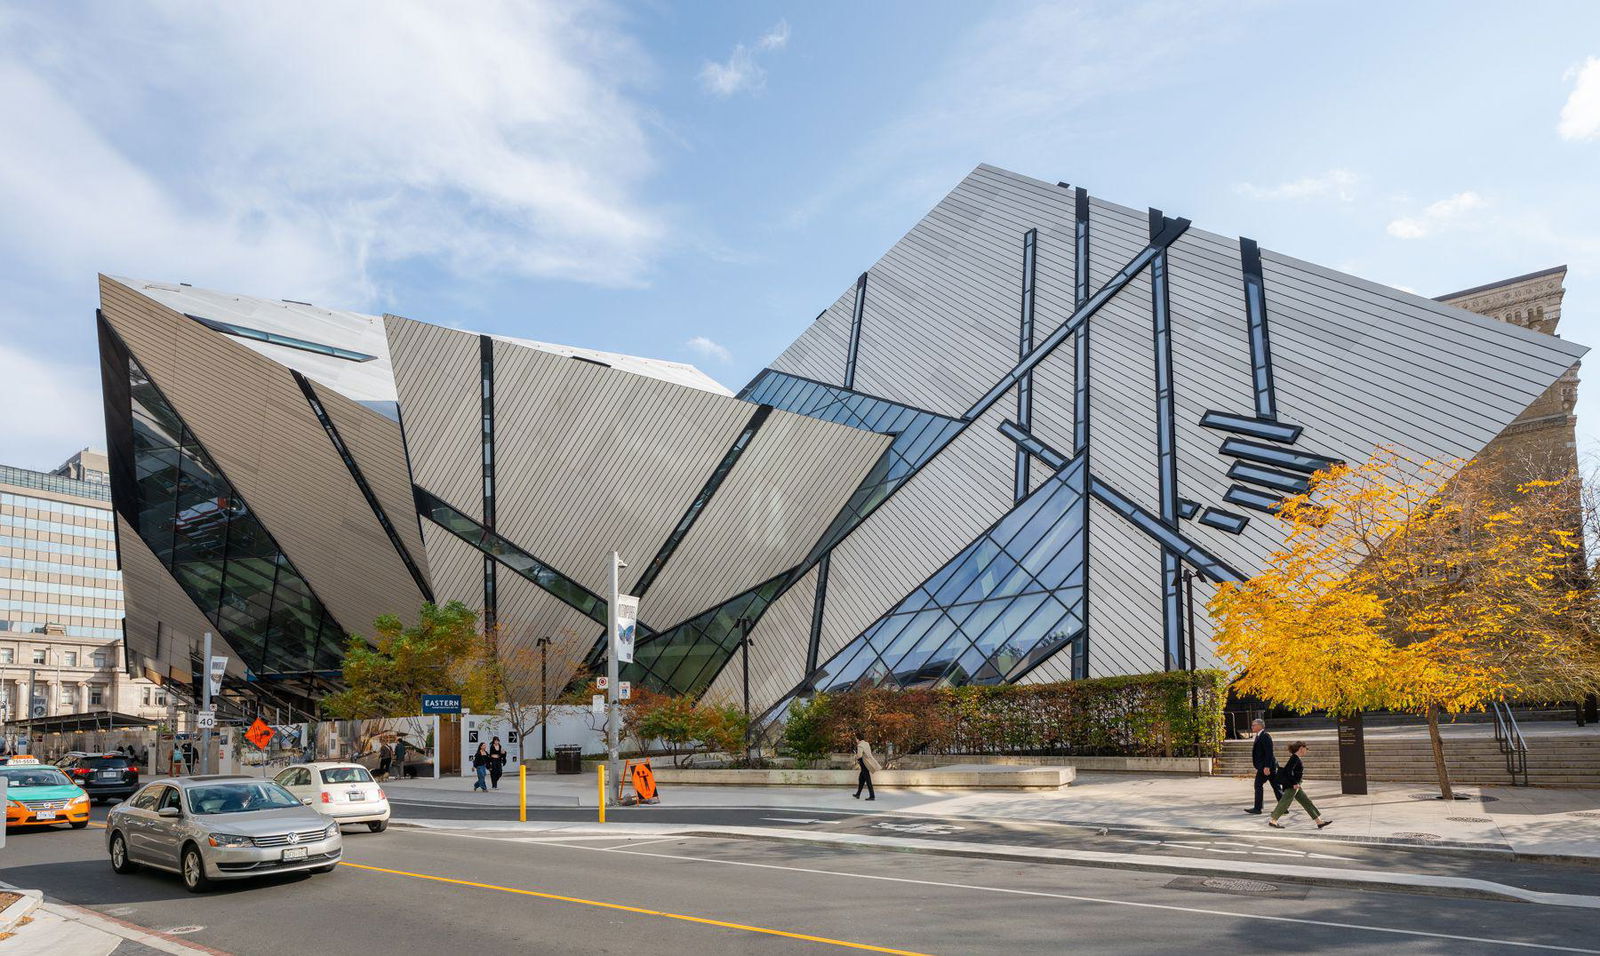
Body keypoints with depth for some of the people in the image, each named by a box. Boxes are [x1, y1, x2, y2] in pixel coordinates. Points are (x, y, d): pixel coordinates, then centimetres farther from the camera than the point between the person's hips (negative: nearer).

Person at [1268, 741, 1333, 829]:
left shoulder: (1295, 758, 13)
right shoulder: (1295, 758, -15)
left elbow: (1287, 769, 19)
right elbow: (1289, 770, -24)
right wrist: (1294, 783, -22)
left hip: (1294, 785, 10)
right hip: (1291, 786, -10)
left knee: (1307, 802, 11)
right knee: (1285, 802, -6)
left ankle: (1319, 821, 14)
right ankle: (1272, 820, -1)